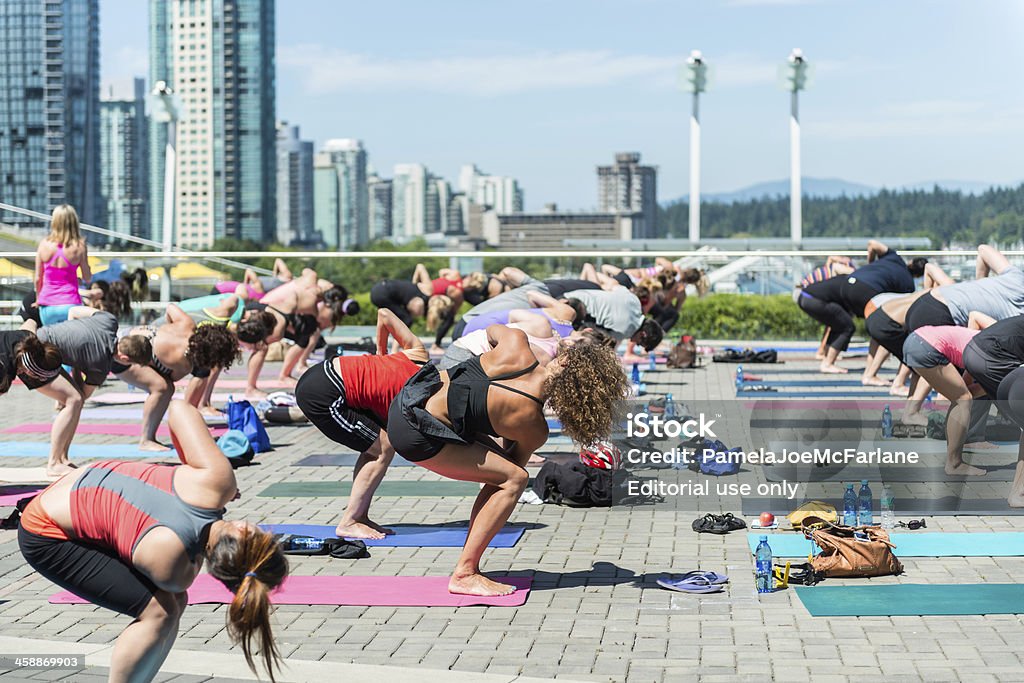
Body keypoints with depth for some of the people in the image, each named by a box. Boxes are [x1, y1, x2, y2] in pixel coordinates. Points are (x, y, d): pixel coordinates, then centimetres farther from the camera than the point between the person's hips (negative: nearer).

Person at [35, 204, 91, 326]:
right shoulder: (79, 246, -10)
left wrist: (38, 298, 22)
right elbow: (87, 278, 1)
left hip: (47, 306, 3)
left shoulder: (44, 244, -3)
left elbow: (37, 278, 5)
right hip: (70, 305, -2)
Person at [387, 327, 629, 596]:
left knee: (502, 472, 15)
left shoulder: (516, 344, -5)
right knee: (514, 478, -6)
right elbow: (517, 461, 10)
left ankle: (469, 567, 18)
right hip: (416, 432, -8)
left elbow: (492, 330, 19)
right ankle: (464, 575, -3)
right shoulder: (535, 429, -11)